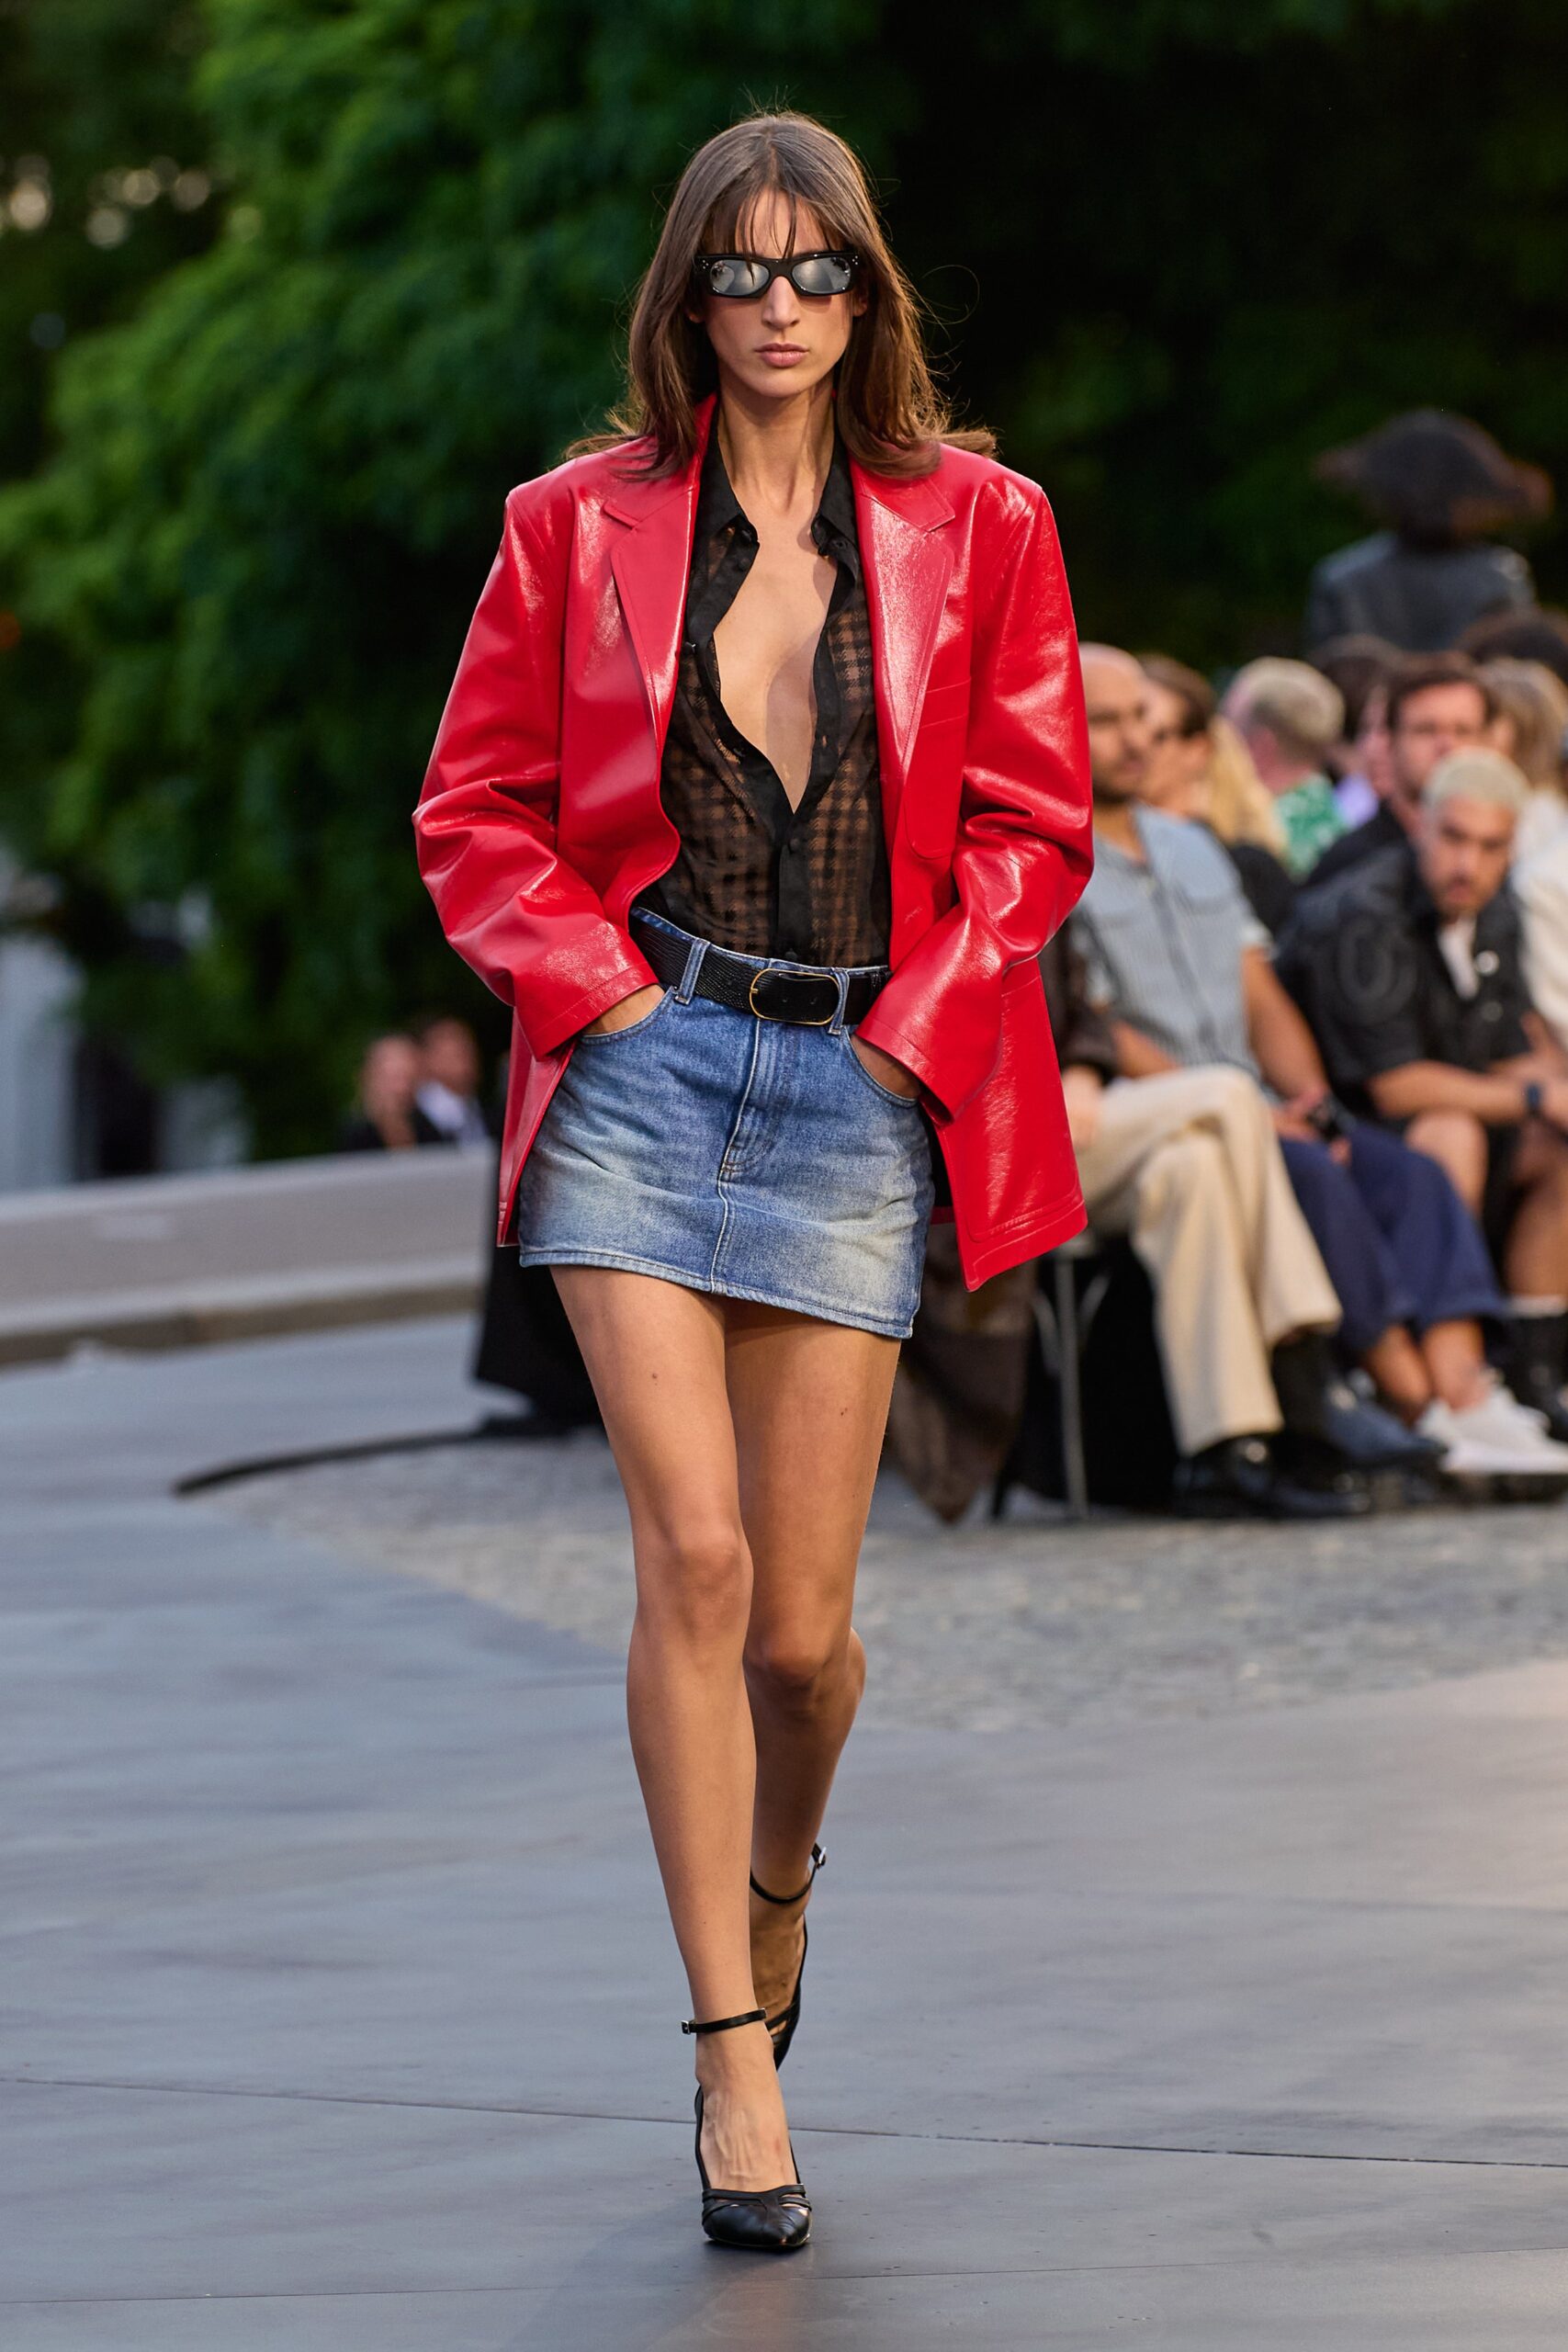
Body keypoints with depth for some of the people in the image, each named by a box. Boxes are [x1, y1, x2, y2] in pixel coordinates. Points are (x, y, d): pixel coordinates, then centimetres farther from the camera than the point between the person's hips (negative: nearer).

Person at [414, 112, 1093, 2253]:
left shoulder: (974, 527, 6)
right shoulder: (583, 528, 6)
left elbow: (1032, 824, 6)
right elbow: (475, 812, 9)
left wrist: (908, 1030, -4)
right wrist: (603, 992, -4)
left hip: (857, 1091, 1)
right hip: (640, 1066, 0)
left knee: (797, 1621, 3)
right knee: (693, 1553, -13)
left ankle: (781, 1872, 38)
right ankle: (737, 2055, -7)